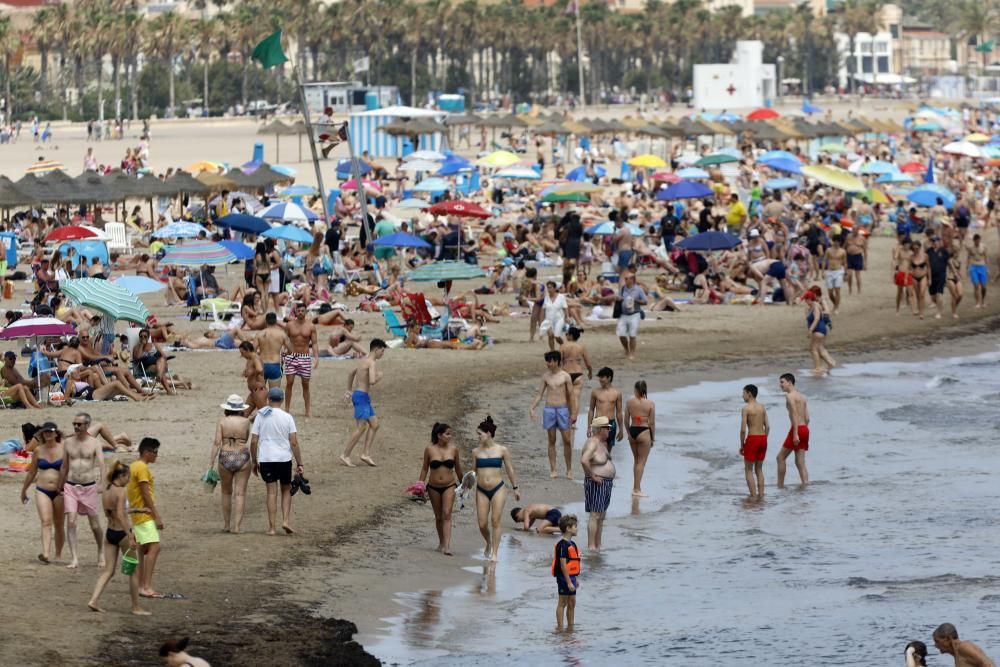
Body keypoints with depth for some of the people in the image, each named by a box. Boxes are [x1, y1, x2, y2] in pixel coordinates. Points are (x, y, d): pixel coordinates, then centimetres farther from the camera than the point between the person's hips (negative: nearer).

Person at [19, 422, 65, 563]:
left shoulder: (63, 449, -2)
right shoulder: (38, 451, 5)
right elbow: (32, 472, 16)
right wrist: (24, 490, 23)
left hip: (59, 492, -1)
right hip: (42, 491, 1)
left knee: (58, 525, 10)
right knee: (46, 522, -16)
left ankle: (58, 555, 24)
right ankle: (46, 554, -29)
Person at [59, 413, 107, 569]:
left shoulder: (95, 443, -3)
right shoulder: (69, 442, 6)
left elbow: (101, 465, -14)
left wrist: (101, 483, -30)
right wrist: (60, 487, 22)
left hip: (89, 487, -2)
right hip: (71, 487, 2)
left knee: (95, 525, 7)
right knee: (71, 522, -12)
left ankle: (101, 552, 31)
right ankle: (74, 558, -12)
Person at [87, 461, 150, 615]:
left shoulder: (105, 490, 6)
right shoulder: (120, 491, -17)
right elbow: (120, 516, -26)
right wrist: (130, 537, -27)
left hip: (110, 533, 7)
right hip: (122, 533, -7)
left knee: (108, 570, 11)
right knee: (134, 571, 7)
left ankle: (93, 600, -5)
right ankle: (136, 607, 13)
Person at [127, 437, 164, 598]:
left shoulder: (133, 466, 15)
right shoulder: (142, 468, -14)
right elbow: (146, 495, -17)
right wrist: (157, 516, -16)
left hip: (137, 515, 10)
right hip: (145, 515, -10)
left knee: (144, 549, 12)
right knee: (154, 547, -15)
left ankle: (141, 586, 13)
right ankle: (146, 586, -22)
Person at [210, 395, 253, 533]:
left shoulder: (222, 422, -3)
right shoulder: (246, 422, -2)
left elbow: (217, 443, -8)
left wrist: (211, 462, -6)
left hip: (225, 458, 1)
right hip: (242, 457, -1)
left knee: (226, 492, 18)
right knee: (240, 493, 2)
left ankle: (226, 525, 24)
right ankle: (236, 526, -5)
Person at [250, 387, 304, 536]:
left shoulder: (260, 416, 0)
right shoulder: (287, 417, -2)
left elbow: (253, 441, -1)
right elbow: (294, 442, -5)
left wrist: (254, 462, 10)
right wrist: (299, 464, -1)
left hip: (265, 458, 0)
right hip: (284, 458, 0)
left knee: (271, 492, 3)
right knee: (286, 490, 16)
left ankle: (271, 527, 1)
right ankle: (285, 521, 3)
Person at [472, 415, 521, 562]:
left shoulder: (502, 450, -1)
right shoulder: (476, 452, 4)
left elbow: (510, 470, 7)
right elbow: (473, 471, 11)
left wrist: (515, 488, 10)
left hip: (498, 489, -2)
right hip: (481, 490, 2)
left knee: (496, 520, -8)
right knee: (482, 524, 0)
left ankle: (494, 553, -3)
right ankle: (489, 543, 30)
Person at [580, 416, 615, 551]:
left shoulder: (603, 443, 13)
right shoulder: (592, 443, -17)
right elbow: (584, 460, -33)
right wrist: (593, 476, -24)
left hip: (607, 483, 10)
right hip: (596, 484, -10)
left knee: (601, 516, 13)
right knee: (595, 515, -9)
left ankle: (598, 545, 18)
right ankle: (591, 546, -8)